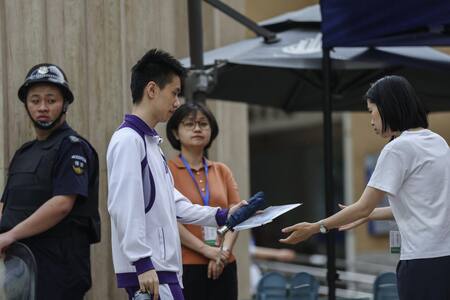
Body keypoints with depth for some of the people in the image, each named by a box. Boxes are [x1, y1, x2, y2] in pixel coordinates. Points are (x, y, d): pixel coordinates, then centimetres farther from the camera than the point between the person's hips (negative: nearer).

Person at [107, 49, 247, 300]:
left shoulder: (150, 142, 20)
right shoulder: (128, 140, -11)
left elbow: (172, 203, 24)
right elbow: (124, 208, -19)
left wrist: (222, 216, 19)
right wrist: (143, 262, -22)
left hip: (162, 267, 10)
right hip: (149, 270, -10)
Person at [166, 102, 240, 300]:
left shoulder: (222, 171, 15)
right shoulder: (167, 170, 0)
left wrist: (224, 250, -11)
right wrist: (206, 249, -16)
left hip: (222, 268, 5)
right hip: (185, 266, -4)